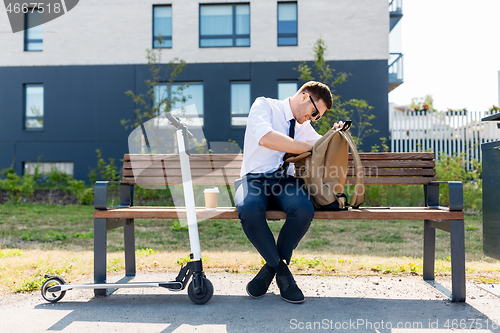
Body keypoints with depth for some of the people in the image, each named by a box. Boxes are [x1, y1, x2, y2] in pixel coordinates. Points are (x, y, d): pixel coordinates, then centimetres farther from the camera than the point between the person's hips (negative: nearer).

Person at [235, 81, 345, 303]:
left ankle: (272, 267, -7)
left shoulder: (304, 127, 20)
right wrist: (309, 147, -15)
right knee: (249, 210, -38)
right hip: (255, 179, -4)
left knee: (304, 209, -31)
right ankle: (281, 270, -15)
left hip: (286, 182, 5)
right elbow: (266, 138, -21)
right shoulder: (264, 106, 1)